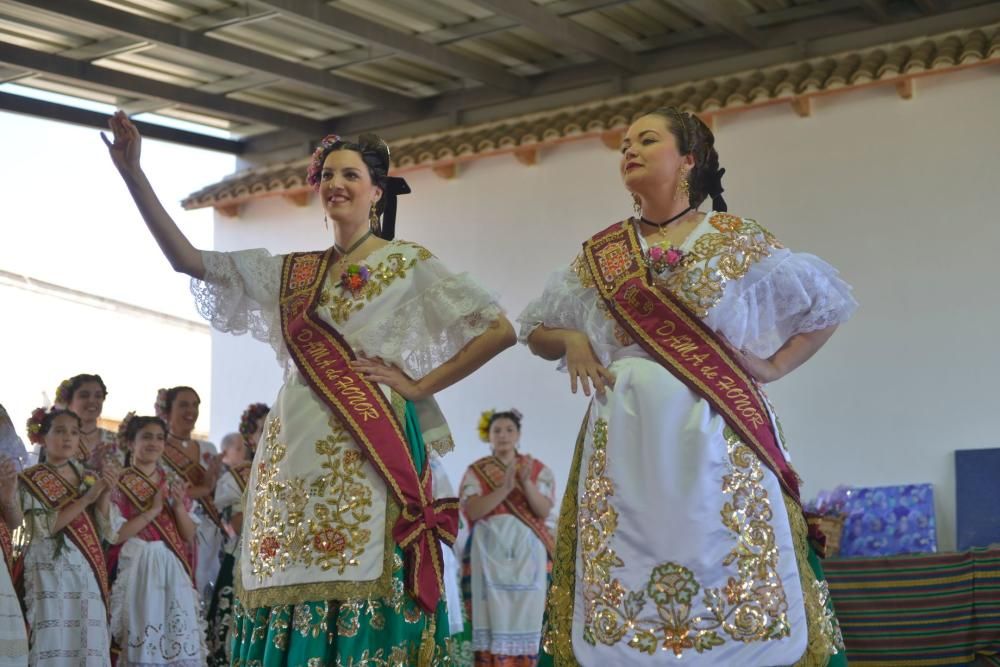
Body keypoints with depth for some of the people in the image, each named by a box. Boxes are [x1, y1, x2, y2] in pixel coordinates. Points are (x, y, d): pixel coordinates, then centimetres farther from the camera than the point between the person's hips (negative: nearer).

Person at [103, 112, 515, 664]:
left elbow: (499, 330, 0)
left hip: (366, 452, -5)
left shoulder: (408, 264, 6)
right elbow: (186, 259, 14)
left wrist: (418, 386, -4)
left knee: (362, 613, -11)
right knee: (292, 605, 0)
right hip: (295, 453, 5)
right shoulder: (290, 272, 18)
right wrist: (132, 173, 8)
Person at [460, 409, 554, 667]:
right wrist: (505, 487, -19)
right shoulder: (476, 471, 5)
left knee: (524, 614, -2)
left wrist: (526, 483, -18)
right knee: (493, 614, -7)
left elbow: (544, 510, -2)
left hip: (527, 553, 1)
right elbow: (472, 511, -9)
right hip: (490, 552, -1)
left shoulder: (538, 469, 8)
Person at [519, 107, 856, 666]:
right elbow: (535, 331, 21)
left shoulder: (738, 240, 6)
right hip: (627, 448, 2)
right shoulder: (601, 254, 12)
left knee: (735, 591, -5)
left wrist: (774, 366, 3)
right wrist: (569, 341, 0)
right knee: (625, 594, -1)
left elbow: (829, 303, 14)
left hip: (719, 442, -2)